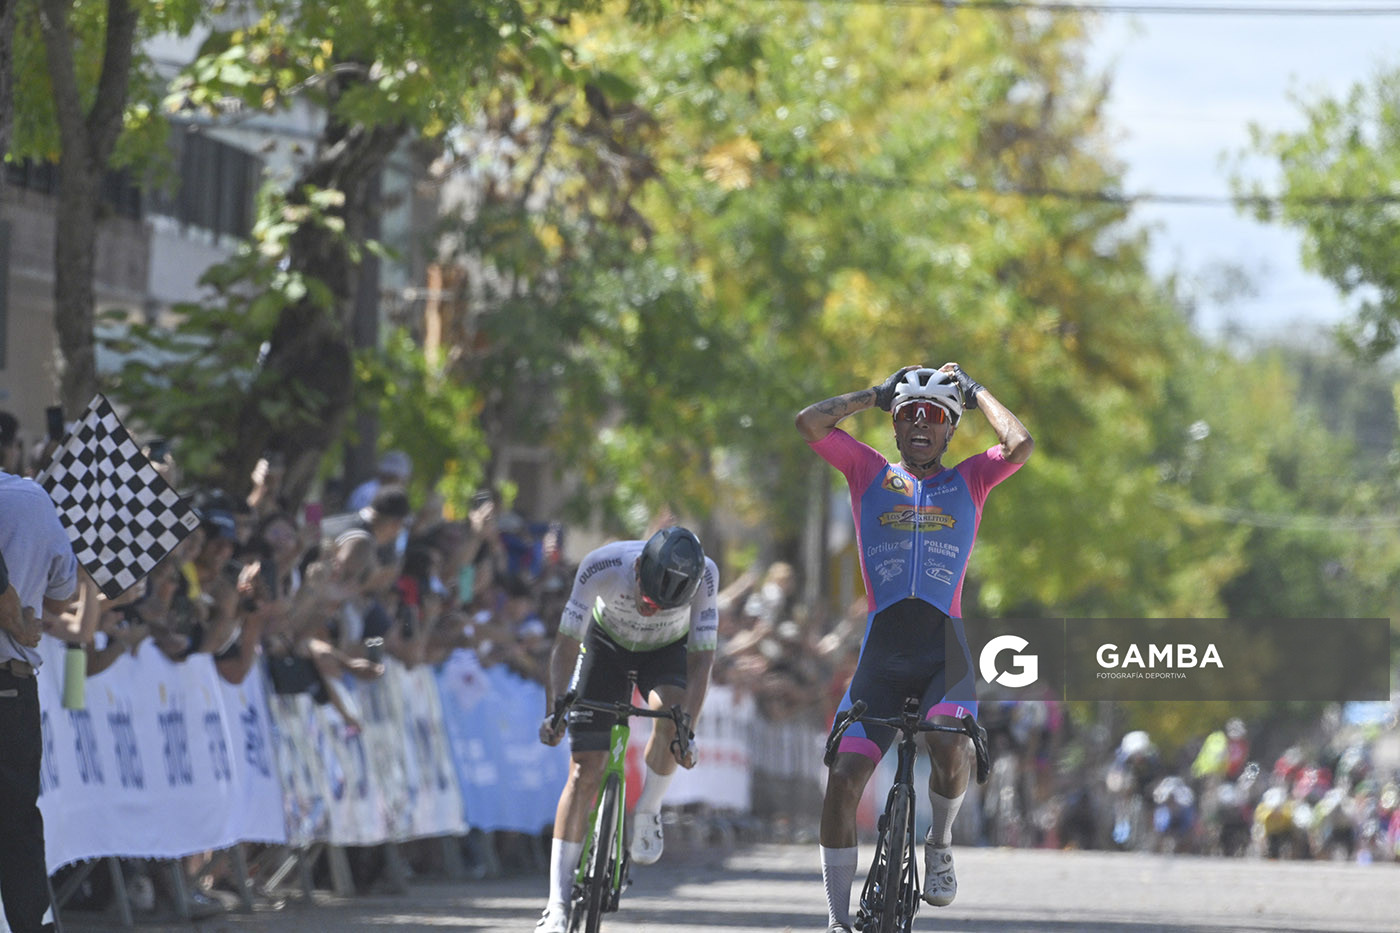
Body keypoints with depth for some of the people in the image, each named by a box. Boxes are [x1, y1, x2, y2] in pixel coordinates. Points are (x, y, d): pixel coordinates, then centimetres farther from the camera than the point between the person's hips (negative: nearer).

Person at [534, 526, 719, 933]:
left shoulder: (704, 576, -34)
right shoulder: (602, 566, -36)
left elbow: (701, 659, -30)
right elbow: (567, 643, -28)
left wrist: (686, 732, -40)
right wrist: (554, 711, -39)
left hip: (667, 651, 0)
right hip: (607, 644, 0)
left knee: (671, 711, -35)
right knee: (584, 773, -10)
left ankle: (647, 812, -7)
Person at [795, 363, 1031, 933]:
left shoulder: (969, 481, 14)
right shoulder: (872, 474, 14)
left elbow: (1019, 444, -5)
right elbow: (810, 423, 1)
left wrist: (975, 391, 9)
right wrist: (877, 394, 12)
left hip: (945, 649, -1)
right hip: (882, 649, 1)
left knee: (949, 745, -30)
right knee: (843, 776, -11)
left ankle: (940, 844, 3)